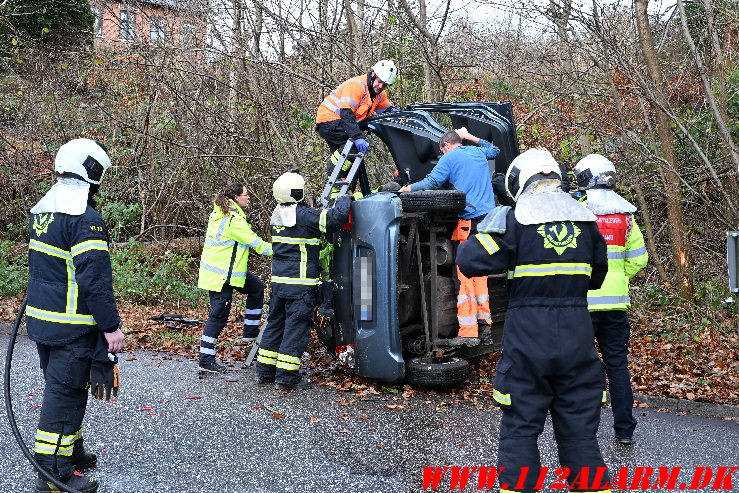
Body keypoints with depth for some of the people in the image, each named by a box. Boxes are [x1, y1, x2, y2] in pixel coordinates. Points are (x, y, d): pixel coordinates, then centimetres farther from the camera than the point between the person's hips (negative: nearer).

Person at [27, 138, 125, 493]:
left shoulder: (42, 209, 10)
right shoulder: (85, 217, -20)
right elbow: (95, 278, -24)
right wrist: (111, 326, -19)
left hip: (41, 317, 9)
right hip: (72, 326, -9)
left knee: (61, 387, 19)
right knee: (65, 393, 1)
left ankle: (72, 452, 34)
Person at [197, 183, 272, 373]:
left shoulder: (219, 214, 10)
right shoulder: (234, 220, -20)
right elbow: (255, 243, -17)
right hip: (222, 275, -10)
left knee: (256, 288, 18)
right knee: (218, 316, -2)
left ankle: (250, 332, 23)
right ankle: (206, 360, 7)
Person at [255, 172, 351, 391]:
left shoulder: (278, 215, 12)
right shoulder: (304, 215, -14)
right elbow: (335, 217, -20)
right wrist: (344, 199, -3)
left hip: (279, 280, 8)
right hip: (300, 283, -8)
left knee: (275, 323, 16)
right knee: (296, 327, -2)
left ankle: (265, 372, 25)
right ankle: (286, 377, 2)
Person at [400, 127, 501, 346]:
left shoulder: (449, 158, 0)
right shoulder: (478, 153, 19)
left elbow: (432, 182, -11)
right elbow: (495, 149, 42)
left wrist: (409, 188, 1)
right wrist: (470, 137, 42)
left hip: (470, 220, -7)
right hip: (488, 216, 7)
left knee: (463, 275, -7)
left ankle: (468, 333, -10)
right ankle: (484, 324, 19)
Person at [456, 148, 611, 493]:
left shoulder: (514, 219, -6)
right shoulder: (584, 219, 8)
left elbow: (470, 262, -12)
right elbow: (596, 276, 19)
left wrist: (486, 227, 5)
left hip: (527, 337, -4)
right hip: (576, 333, 4)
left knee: (520, 429, 8)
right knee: (580, 429, 14)